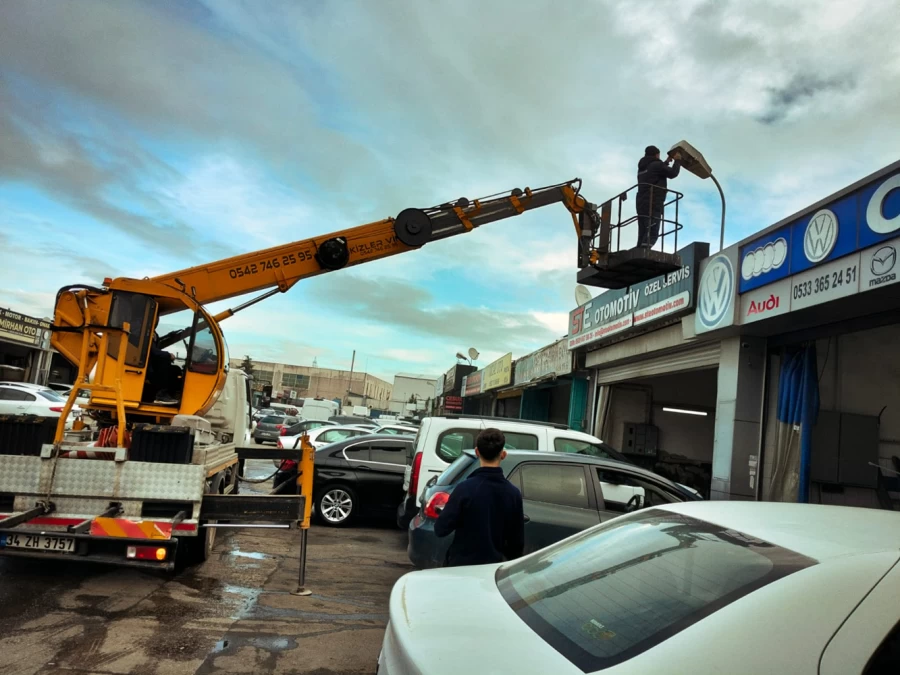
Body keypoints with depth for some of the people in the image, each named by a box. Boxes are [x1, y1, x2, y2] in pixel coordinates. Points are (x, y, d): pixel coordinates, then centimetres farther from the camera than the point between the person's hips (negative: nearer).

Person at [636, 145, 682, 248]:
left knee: (643, 235, 3)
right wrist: (677, 160, 16)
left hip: (641, 204, 9)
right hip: (653, 204, -9)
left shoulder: (642, 168, 24)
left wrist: (667, 161, 48)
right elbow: (673, 173, 1)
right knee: (652, 234, -17)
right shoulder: (656, 165, -2)